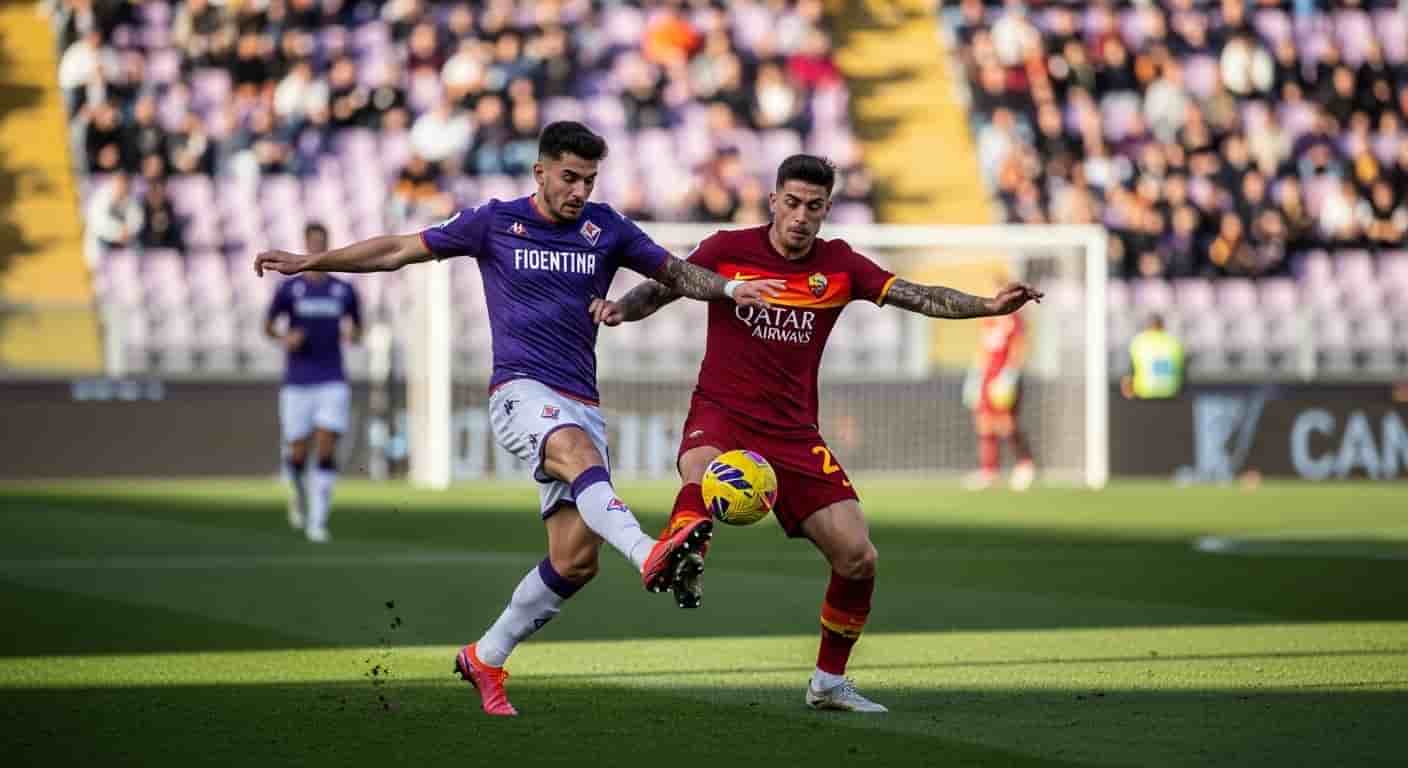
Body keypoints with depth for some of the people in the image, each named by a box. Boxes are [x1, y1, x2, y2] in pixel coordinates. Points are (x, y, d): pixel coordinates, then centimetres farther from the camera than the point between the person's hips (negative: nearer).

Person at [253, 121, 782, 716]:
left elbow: (676, 272, 17)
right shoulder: (495, 223, 4)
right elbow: (398, 251, 11)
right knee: (580, 452, -38)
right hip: (520, 392, -4)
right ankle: (649, 555, -63)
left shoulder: (605, 228, 10)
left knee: (576, 559, -5)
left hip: (580, 405, 4)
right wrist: (310, 262, 9)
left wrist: (729, 288, -3)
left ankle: (485, 658, 14)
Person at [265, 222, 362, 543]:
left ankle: (317, 521, -9)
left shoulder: (344, 291, 6)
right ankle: (299, 495, 35)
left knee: (327, 450, -12)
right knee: (297, 453, 2)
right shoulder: (289, 288, 1)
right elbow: (268, 326, 10)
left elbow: (357, 328, 17)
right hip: (297, 381, 0)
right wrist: (284, 337, -11)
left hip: (332, 382, 0)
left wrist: (352, 333, -7)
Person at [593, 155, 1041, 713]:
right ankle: (677, 566, -61)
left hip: (794, 432, 3)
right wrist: (620, 308, -18)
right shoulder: (728, 249, -2)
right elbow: (658, 291, 4)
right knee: (701, 474, -41)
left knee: (858, 559, -3)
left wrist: (989, 306, -19)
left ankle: (829, 683, 14)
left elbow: (916, 296, -5)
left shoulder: (839, 265, 3)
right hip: (722, 415, -3)